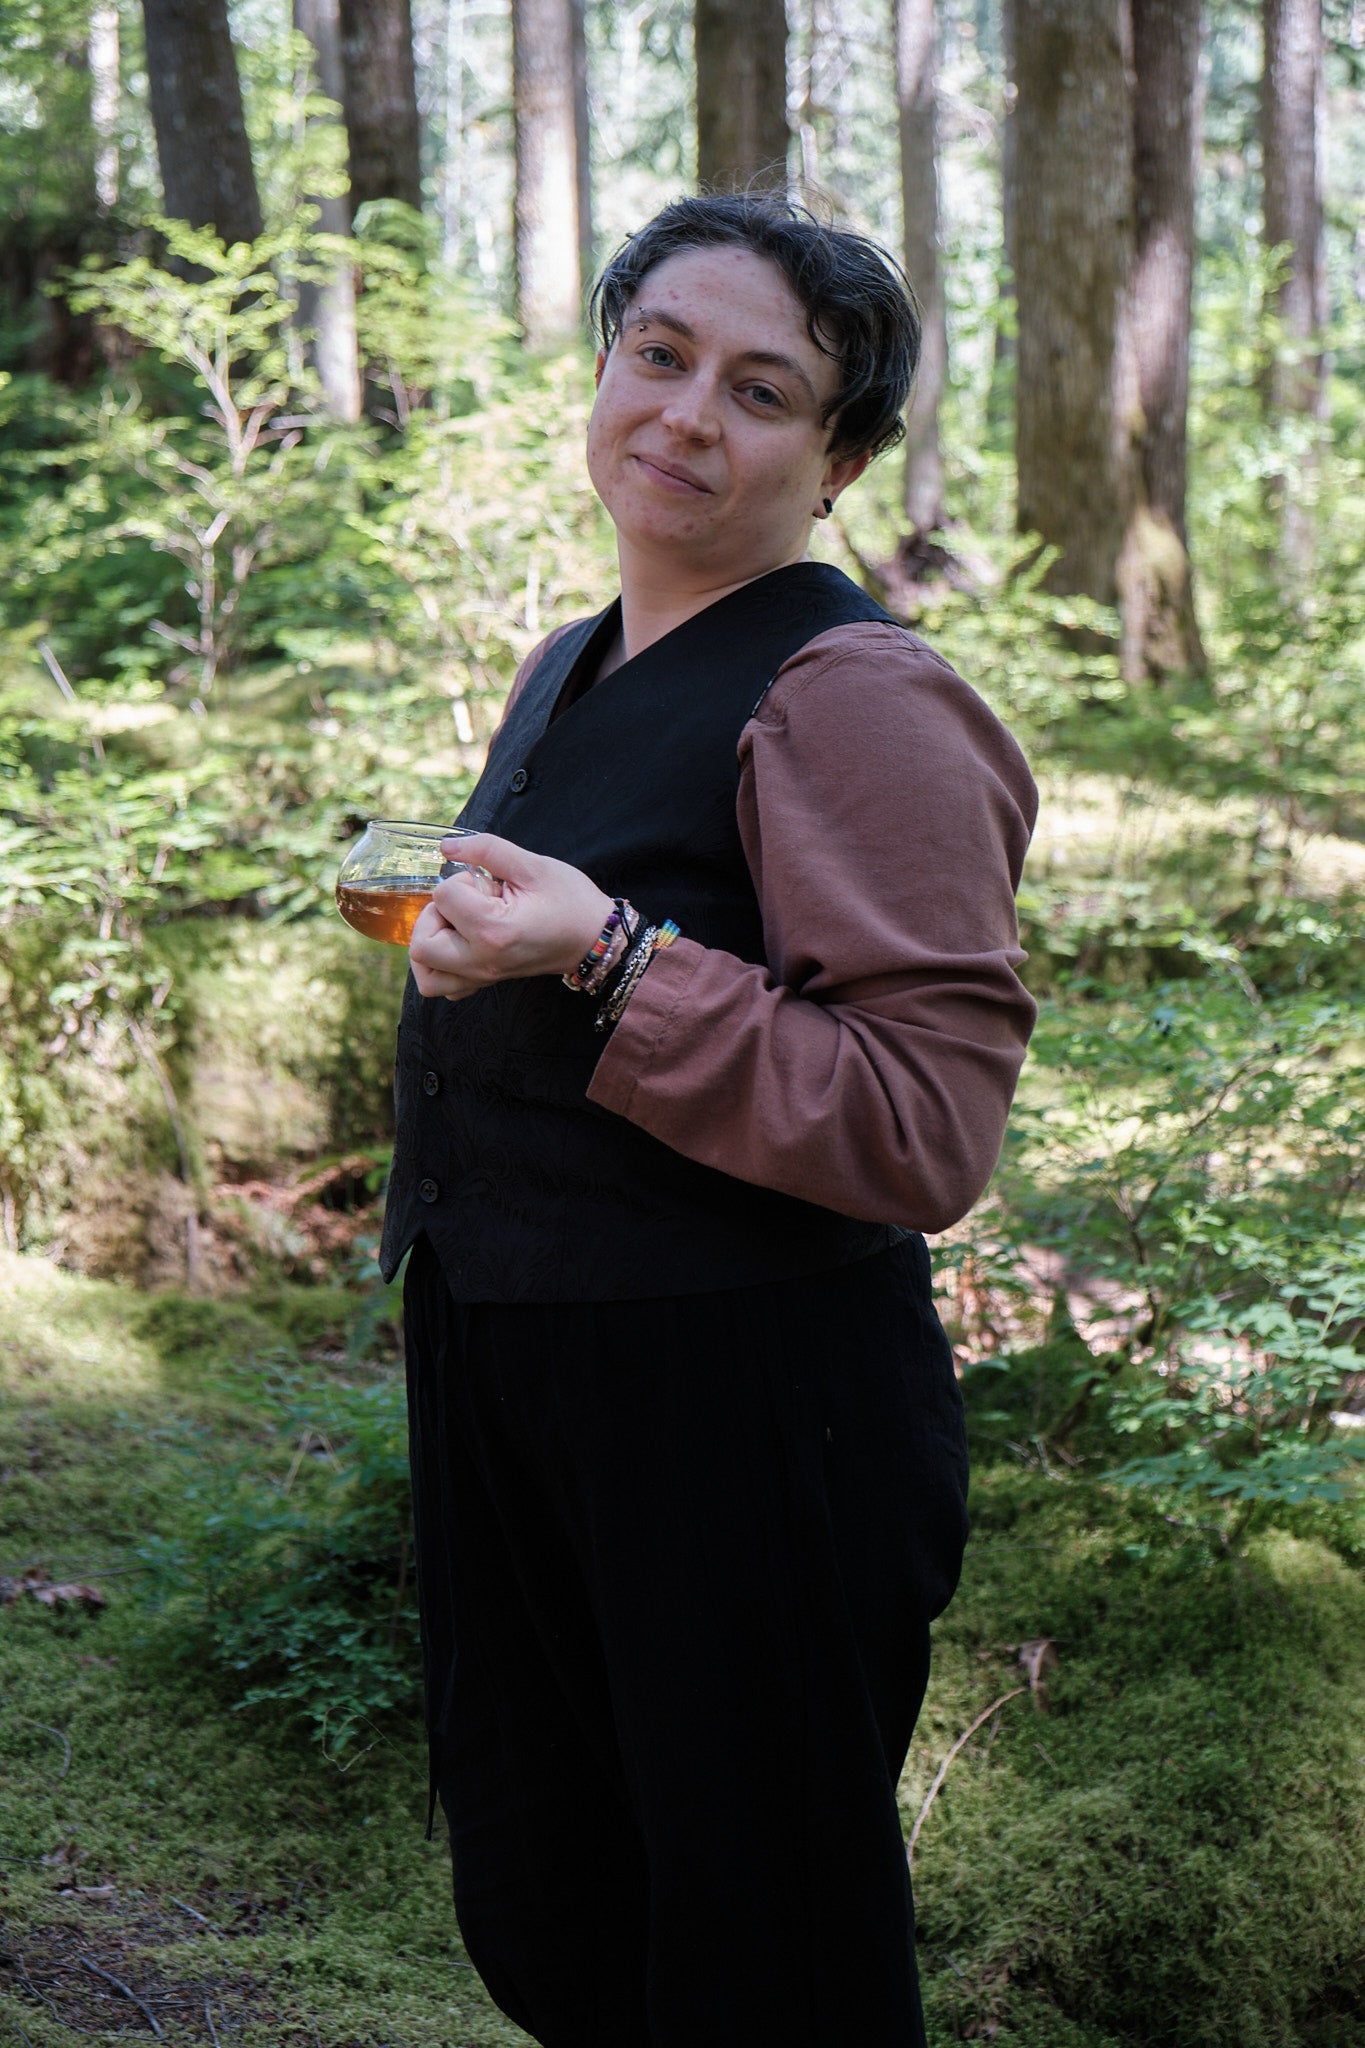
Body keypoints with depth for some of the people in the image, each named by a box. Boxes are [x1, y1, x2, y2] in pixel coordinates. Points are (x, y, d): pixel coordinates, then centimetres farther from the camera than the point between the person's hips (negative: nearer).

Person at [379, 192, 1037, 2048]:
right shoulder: (568, 673, 12)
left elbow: (929, 1132, -25)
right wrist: (449, 925, 12)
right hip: (506, 1386, 9)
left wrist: (609, 963, -29)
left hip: (749, 1403, -8)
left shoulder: (853, 698, -16)